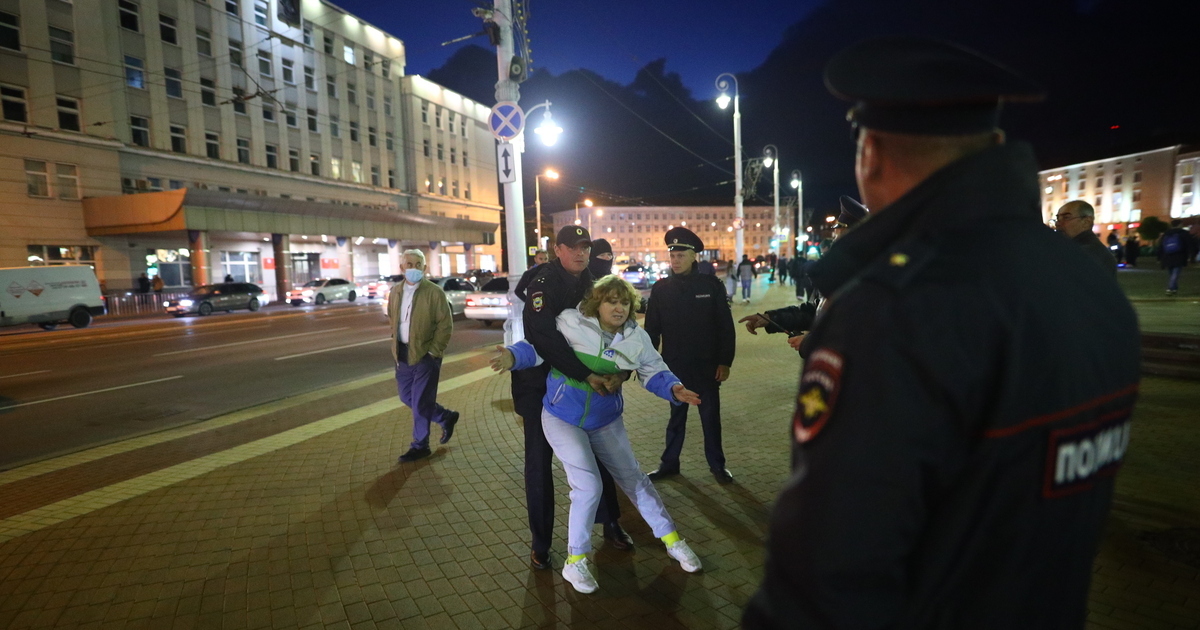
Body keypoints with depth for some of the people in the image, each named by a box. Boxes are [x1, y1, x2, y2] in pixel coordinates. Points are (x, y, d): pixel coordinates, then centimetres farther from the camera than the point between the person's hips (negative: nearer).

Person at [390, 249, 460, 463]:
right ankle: (446, 417, 33)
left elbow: (446, 324, -12)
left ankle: (420, 446, 15)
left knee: (420, 401, -1)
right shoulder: (396, 293, 9)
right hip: (403, 354, 7)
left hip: (425, 354, -7)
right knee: (407, 396, 14)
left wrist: (434, 351, -15)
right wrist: (397, 344, 12)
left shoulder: (434, 292, -10)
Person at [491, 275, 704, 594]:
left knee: (634, 478, 13)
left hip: (606, 423, 4)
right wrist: (513, 356, -30)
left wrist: (674, 389, -18)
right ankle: (574, 561, 7)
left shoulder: (637, 339, -6)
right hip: (562, 420, -4)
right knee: (588, 486, -14)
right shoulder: (571, 322, -18)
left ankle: (671, 539, 32)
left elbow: (654, 373, 1)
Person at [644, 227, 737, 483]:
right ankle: (669, 462, 27)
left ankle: (717, 464, 25)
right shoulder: (660, 289, -1)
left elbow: (725, 326, -3)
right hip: (674, 366, 1)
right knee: (677, 415, 14)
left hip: (707, 366, -1)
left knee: (710, 416, 9)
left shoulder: (711, 285, -5)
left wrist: (725, 362, -6)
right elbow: (651, 330, 3)